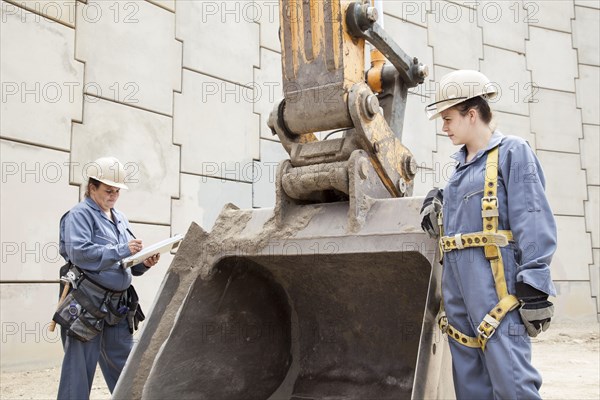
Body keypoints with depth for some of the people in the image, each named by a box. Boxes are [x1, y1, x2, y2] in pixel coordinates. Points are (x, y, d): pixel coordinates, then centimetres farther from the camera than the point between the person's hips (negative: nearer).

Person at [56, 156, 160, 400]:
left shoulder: (120, 219, 17)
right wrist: (120, 251, -24)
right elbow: (79, 252, -22)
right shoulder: (79, 215, -6)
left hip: (117, 306, 7)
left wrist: (144, 263, -1)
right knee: (80, 368, -1)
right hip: (87, 305, -7)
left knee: (125, 368, 13)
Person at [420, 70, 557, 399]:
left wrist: (534, 286, -16)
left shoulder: (512, 151, -3)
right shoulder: (462, 164, 19)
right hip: (457, 281, 8)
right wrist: (438, 206, 10)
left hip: (494, 281, -8)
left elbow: (534, 223, -10)